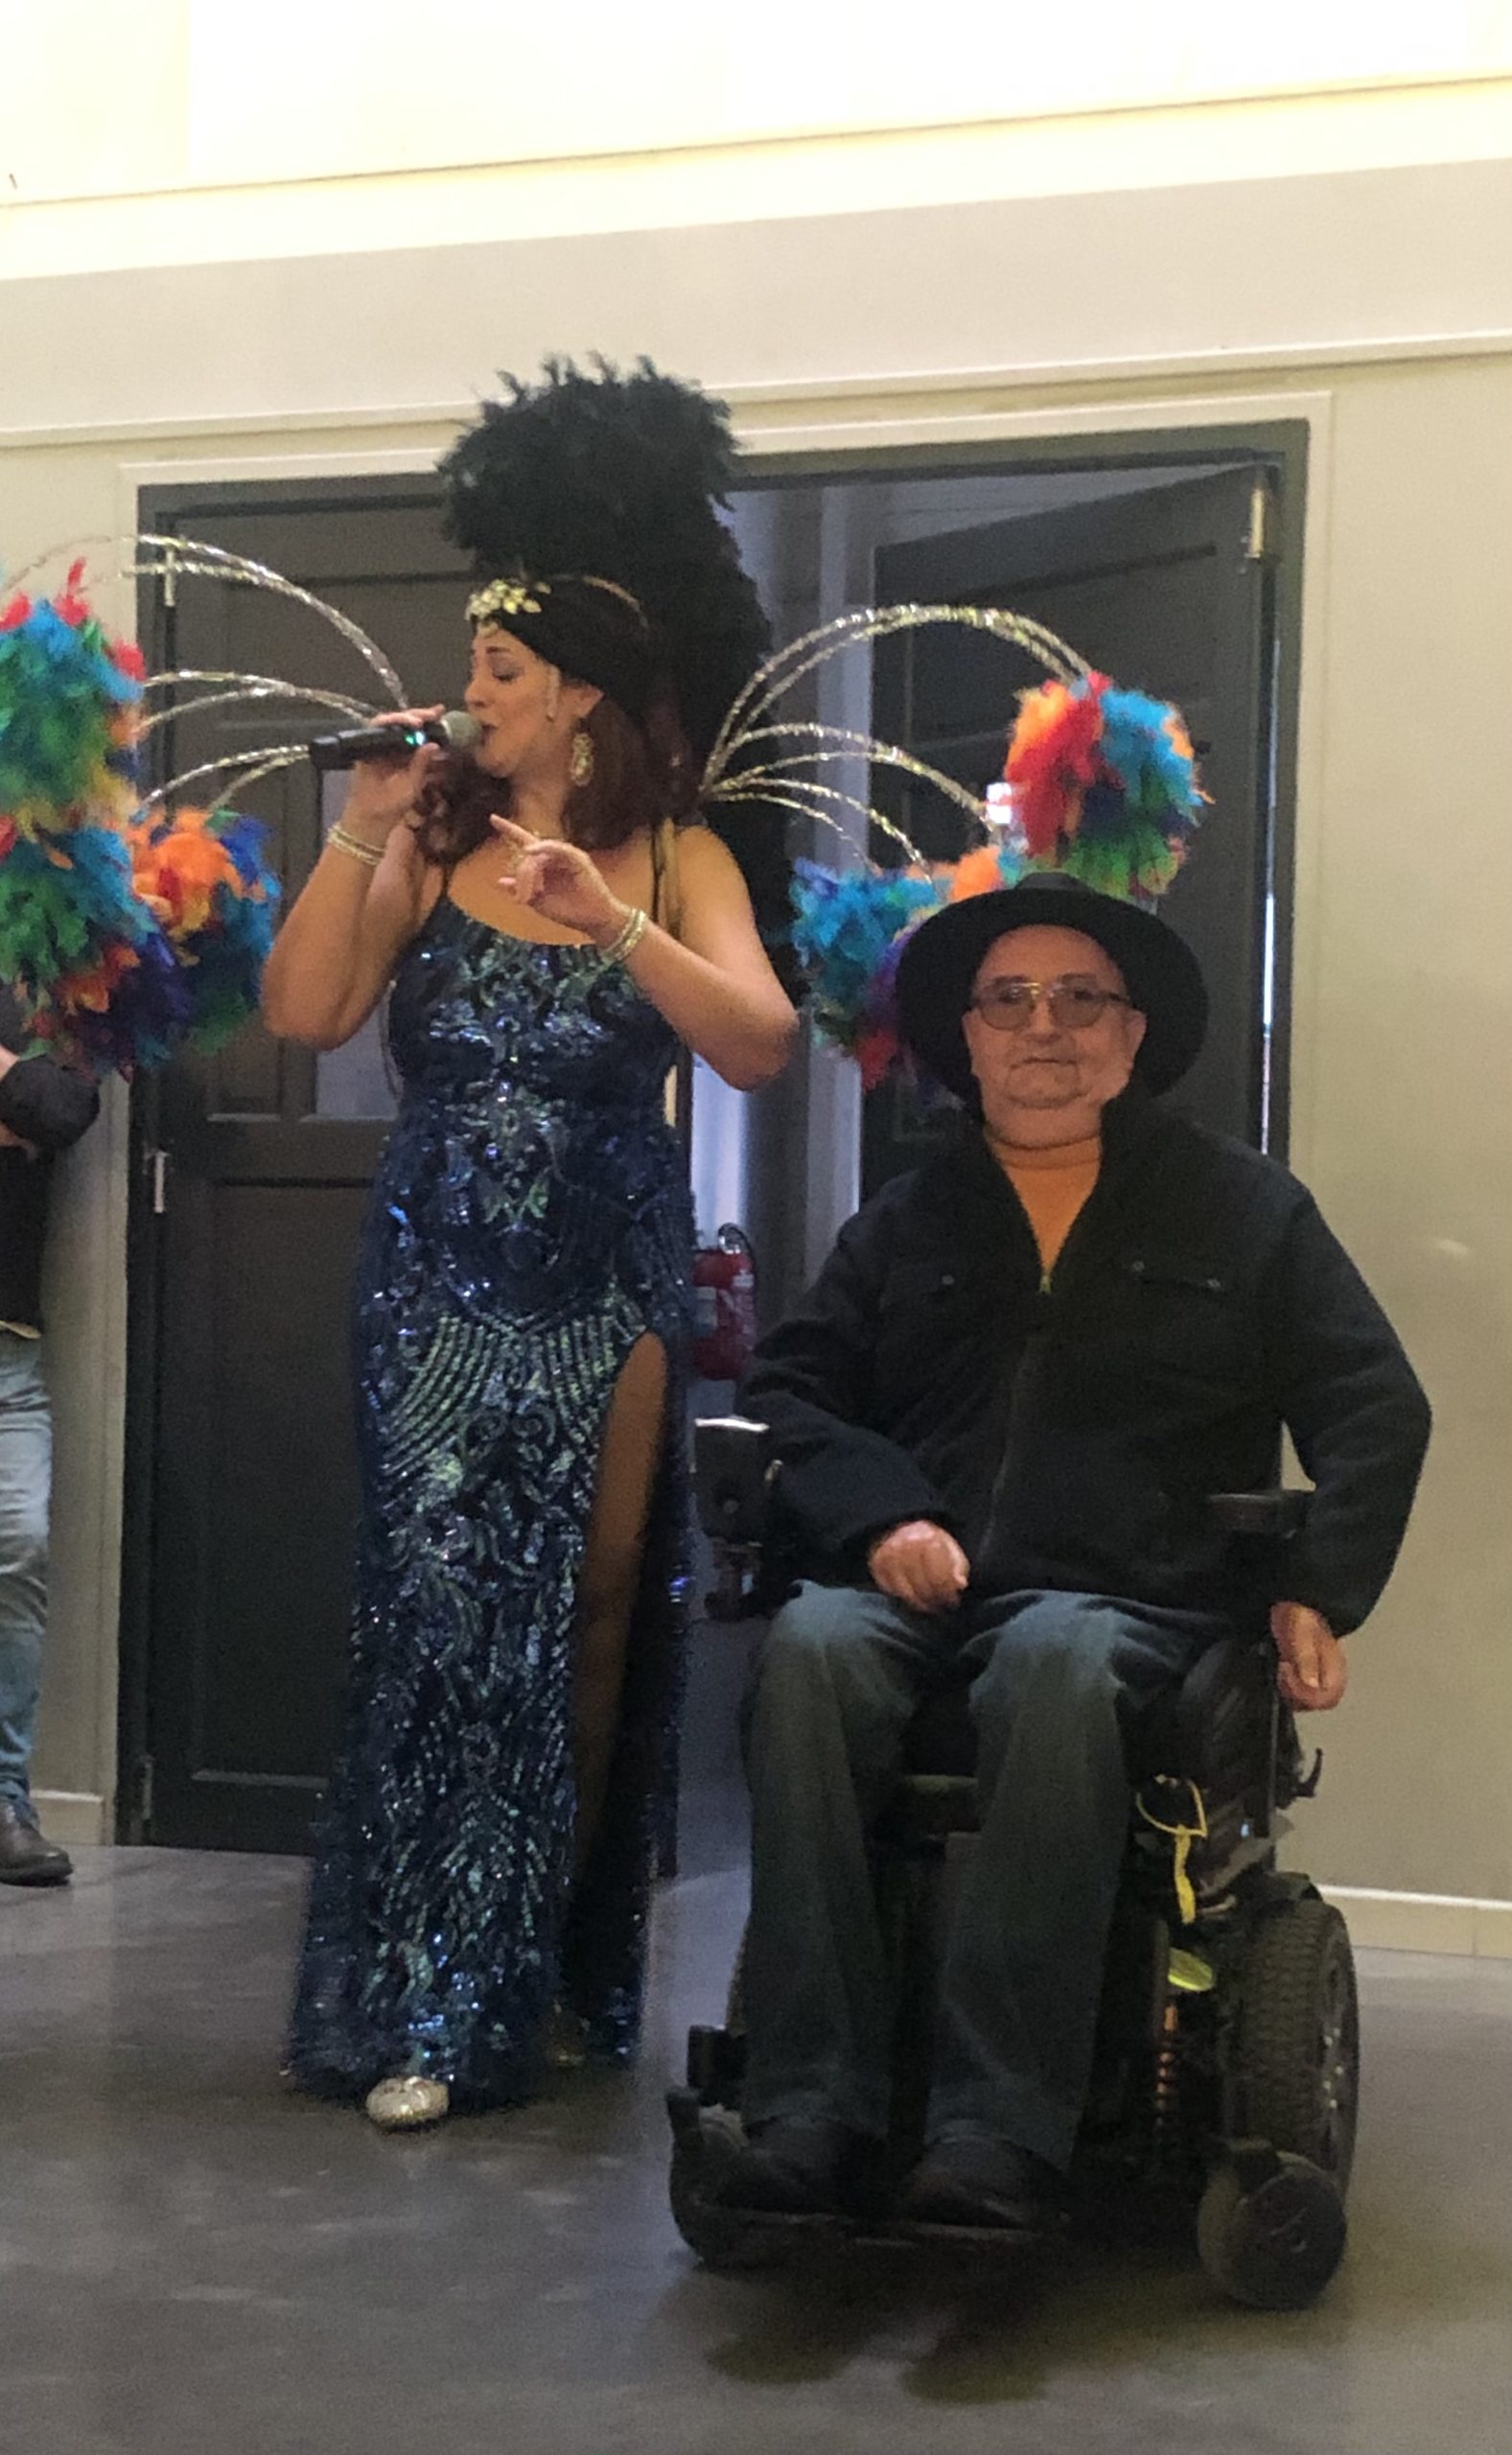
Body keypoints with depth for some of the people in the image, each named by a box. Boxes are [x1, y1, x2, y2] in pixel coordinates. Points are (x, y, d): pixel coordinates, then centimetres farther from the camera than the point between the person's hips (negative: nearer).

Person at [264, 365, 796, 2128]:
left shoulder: (675, 858, 2)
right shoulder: (426, 845, 3)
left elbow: (759, 1046, -12)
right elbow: (302, 1015, -5)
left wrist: (609, 920, -24)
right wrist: (358, 838, -10)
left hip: (609, 1284, 0)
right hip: (440, 1278, 0)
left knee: (592, 1617, 6)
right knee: (442, 1615, -5)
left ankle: (556, 1973, 20)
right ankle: (427, 2010, 1)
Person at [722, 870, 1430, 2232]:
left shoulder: (1243, 1207, 18)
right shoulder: (907, 1222, 23)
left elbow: (1377, 1409, 13)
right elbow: (788, 1392, 18)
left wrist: (1321, 1592, -4)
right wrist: (879, 1515, -4)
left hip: (1126, 1599, -2)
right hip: (914, 1591, 2)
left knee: (1055, 1660, -39)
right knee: (812, 1645, -33)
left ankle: (1003, 2132, -40)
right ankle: (808, 2108, -34)